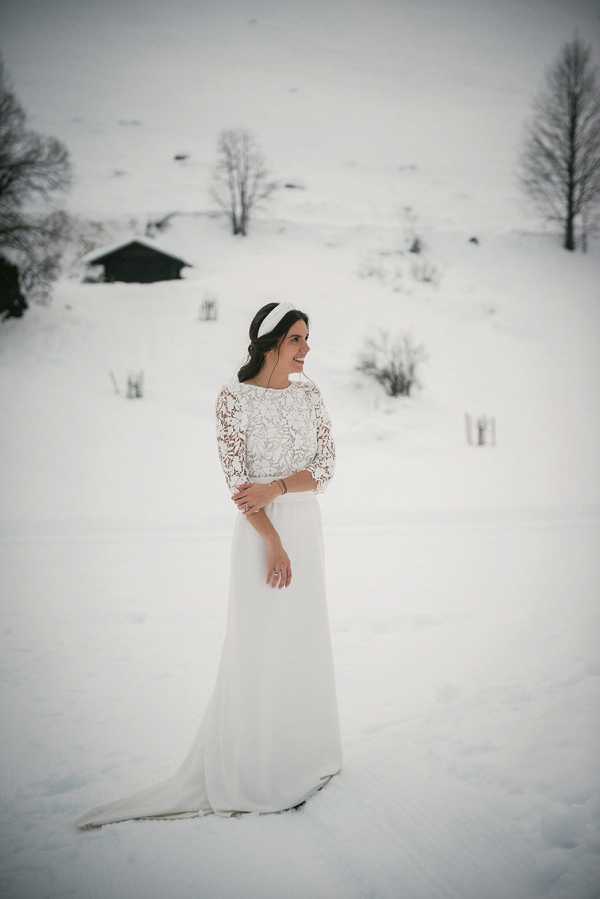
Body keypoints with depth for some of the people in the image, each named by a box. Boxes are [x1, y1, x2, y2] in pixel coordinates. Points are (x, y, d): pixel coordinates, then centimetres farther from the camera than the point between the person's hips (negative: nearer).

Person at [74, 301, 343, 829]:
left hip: (307, 529, 5)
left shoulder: (309, 393, 7)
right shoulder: (234, 398, -9)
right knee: (259, 649, -1)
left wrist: (275, 488, -16)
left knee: (305, 642, 13)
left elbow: (327, 465, 1)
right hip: (261, 533, -5)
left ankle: (300, 757, 30)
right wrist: (273, 543, -18)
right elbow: (237, 480, -13)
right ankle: (251, 772, 13)